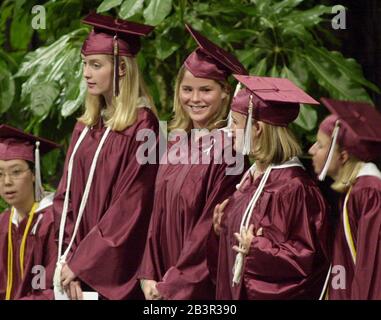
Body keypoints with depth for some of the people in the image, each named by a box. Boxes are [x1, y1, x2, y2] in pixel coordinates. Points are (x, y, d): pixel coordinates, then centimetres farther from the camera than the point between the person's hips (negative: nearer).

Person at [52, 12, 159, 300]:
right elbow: (66, 199, 9)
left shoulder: (142, 127, -12)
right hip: (75, 267, 6)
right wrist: (69, 259, -4)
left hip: (113, 274, -6)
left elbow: (130, 209, -16)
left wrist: (81, 264, -14)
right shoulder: (86, 128, 9)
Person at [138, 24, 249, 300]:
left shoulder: (228, 149, -14)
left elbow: (215, 229, -16)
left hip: (204, 287, -6)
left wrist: (174, 285, -12)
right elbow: (159, 215, 11)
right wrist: (149, 275, 1)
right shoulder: (176, 146, 8)